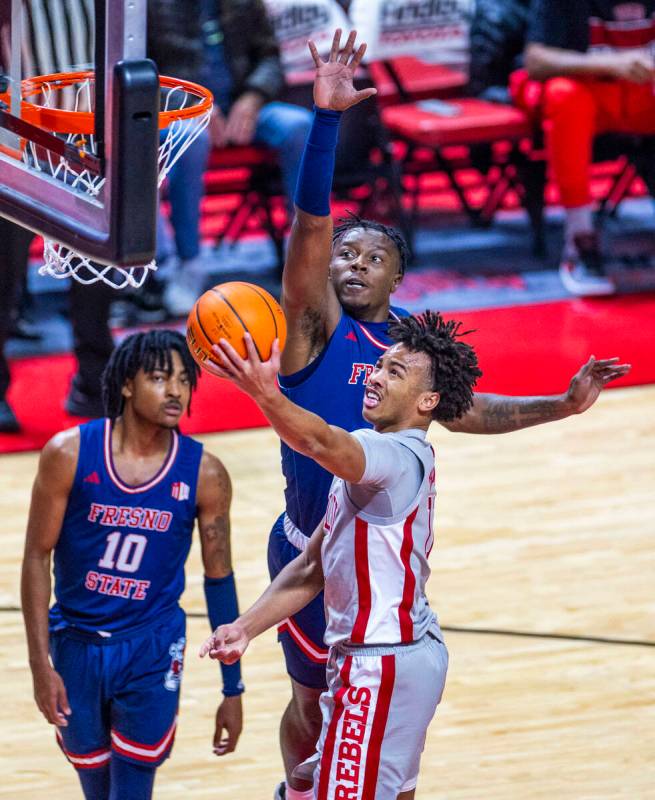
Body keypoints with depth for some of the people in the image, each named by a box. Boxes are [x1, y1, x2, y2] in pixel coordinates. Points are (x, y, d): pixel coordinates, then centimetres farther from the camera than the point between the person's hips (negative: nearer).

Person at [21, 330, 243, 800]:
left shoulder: (203, 474, -10)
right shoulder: (69, 454, -12)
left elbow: (219, 579, -1)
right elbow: (38, 557, -6)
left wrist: (233, 690, 2)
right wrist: (41, 664, -10)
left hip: (152, 651, -1)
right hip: (76, 642, 1)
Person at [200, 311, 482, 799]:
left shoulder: (399, 456, -19)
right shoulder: (373, 461, 13)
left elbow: (322, 443, -42)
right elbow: (313, 567, 13)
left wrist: (266, 395, -59)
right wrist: (247, 628, 3)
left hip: (379, 665, -11)